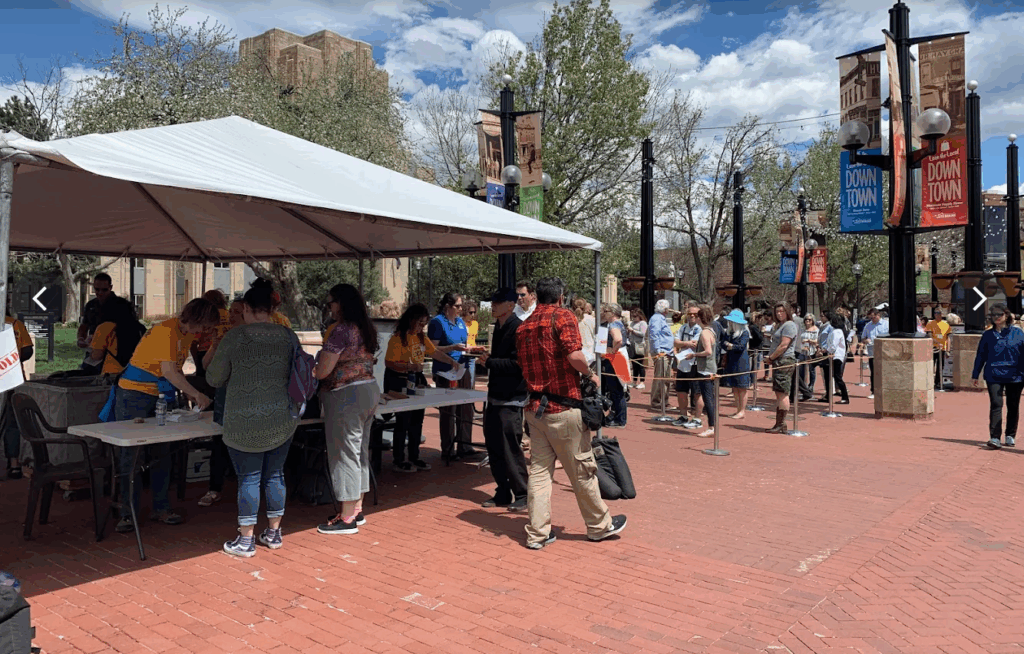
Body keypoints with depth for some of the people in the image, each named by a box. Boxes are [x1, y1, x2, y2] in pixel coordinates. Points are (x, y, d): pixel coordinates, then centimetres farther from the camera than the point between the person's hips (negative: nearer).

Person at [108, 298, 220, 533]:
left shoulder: (186, 334, 8)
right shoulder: (167, 331, -20)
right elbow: (168, 371, -28)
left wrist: (190, 396, 0)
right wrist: (197, 394, -24)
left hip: (161, 396, 9)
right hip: (135, 394, -8)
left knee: (162, 453, 9)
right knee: (131, 455, -2)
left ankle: (161, 508, 18)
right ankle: (128, 514, 6)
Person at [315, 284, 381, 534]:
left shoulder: (342, 330, -17)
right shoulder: (367, 328, 11)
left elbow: (322, 371, -18)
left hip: (347, 396, -9)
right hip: (370, 389, 9)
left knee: (345, 453, -2)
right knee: (360, 452, 15)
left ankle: (347, 519, 6)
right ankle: (357, 510, 25)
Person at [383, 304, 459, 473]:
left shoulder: (421, 337, 8)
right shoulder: (398, 338, -17)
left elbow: (435, 352, 16)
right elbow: (389, 363, -20)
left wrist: (452, 362, 6)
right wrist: (410, 367, -31)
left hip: (417, 380, 8)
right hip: (400, 381, -8)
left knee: (417, 420, 12)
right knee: (403, 421, -3)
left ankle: (414, 457, 24)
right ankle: (398, 461, 9)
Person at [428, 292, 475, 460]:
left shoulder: (460, 321, 13)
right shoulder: (437, 322, -10)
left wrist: (468, 348, 6)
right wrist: (453, 347, -22)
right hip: (445, 372, -7)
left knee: (466, 409, 10)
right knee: (448, 411, 0)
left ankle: (464, 446, 21)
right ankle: (447, 450, 11)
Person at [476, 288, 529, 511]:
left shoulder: (518, 329, -15)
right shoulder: (499, 328, 14)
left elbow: (517, 365, -22)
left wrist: (490, 362, -17)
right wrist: (487, 358, 4)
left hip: (511, 399, -9)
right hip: (495, 397, 9)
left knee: (511, 449, -4)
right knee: (494, 447, 13)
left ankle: (522, 495, 9)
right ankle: (503, 493, 24)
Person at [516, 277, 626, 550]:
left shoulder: (523, 327, 11)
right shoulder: (563, 316, -8)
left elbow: (523, 367, 13)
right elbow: (574, 355, -20)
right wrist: (590, 375, -4)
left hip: (534, 407, 6)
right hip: (564, 407, -6)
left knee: (539, 470, 10)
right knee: (582, 470, 7)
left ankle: (537, 533, 12)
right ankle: (599, 525, 22)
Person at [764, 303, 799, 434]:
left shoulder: (789, 325, -10)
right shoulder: (779, 325, 21)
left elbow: (784, 346, -17)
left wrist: (771, 357, -11)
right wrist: (770, 358, 8)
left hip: (785, 361, -10)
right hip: (778, 362, 10)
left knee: (782, 393, -10)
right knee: (779, 394, 11)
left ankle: (781, 425, -8)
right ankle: (778, 424, 14)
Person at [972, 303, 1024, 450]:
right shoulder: (988, 335, 6)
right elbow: (980, 355, 11)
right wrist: (975, 375, 10)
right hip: (993, 376, 0)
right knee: (996, 405, -10)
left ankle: (1010, 436, 23)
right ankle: (995, 438, -13)